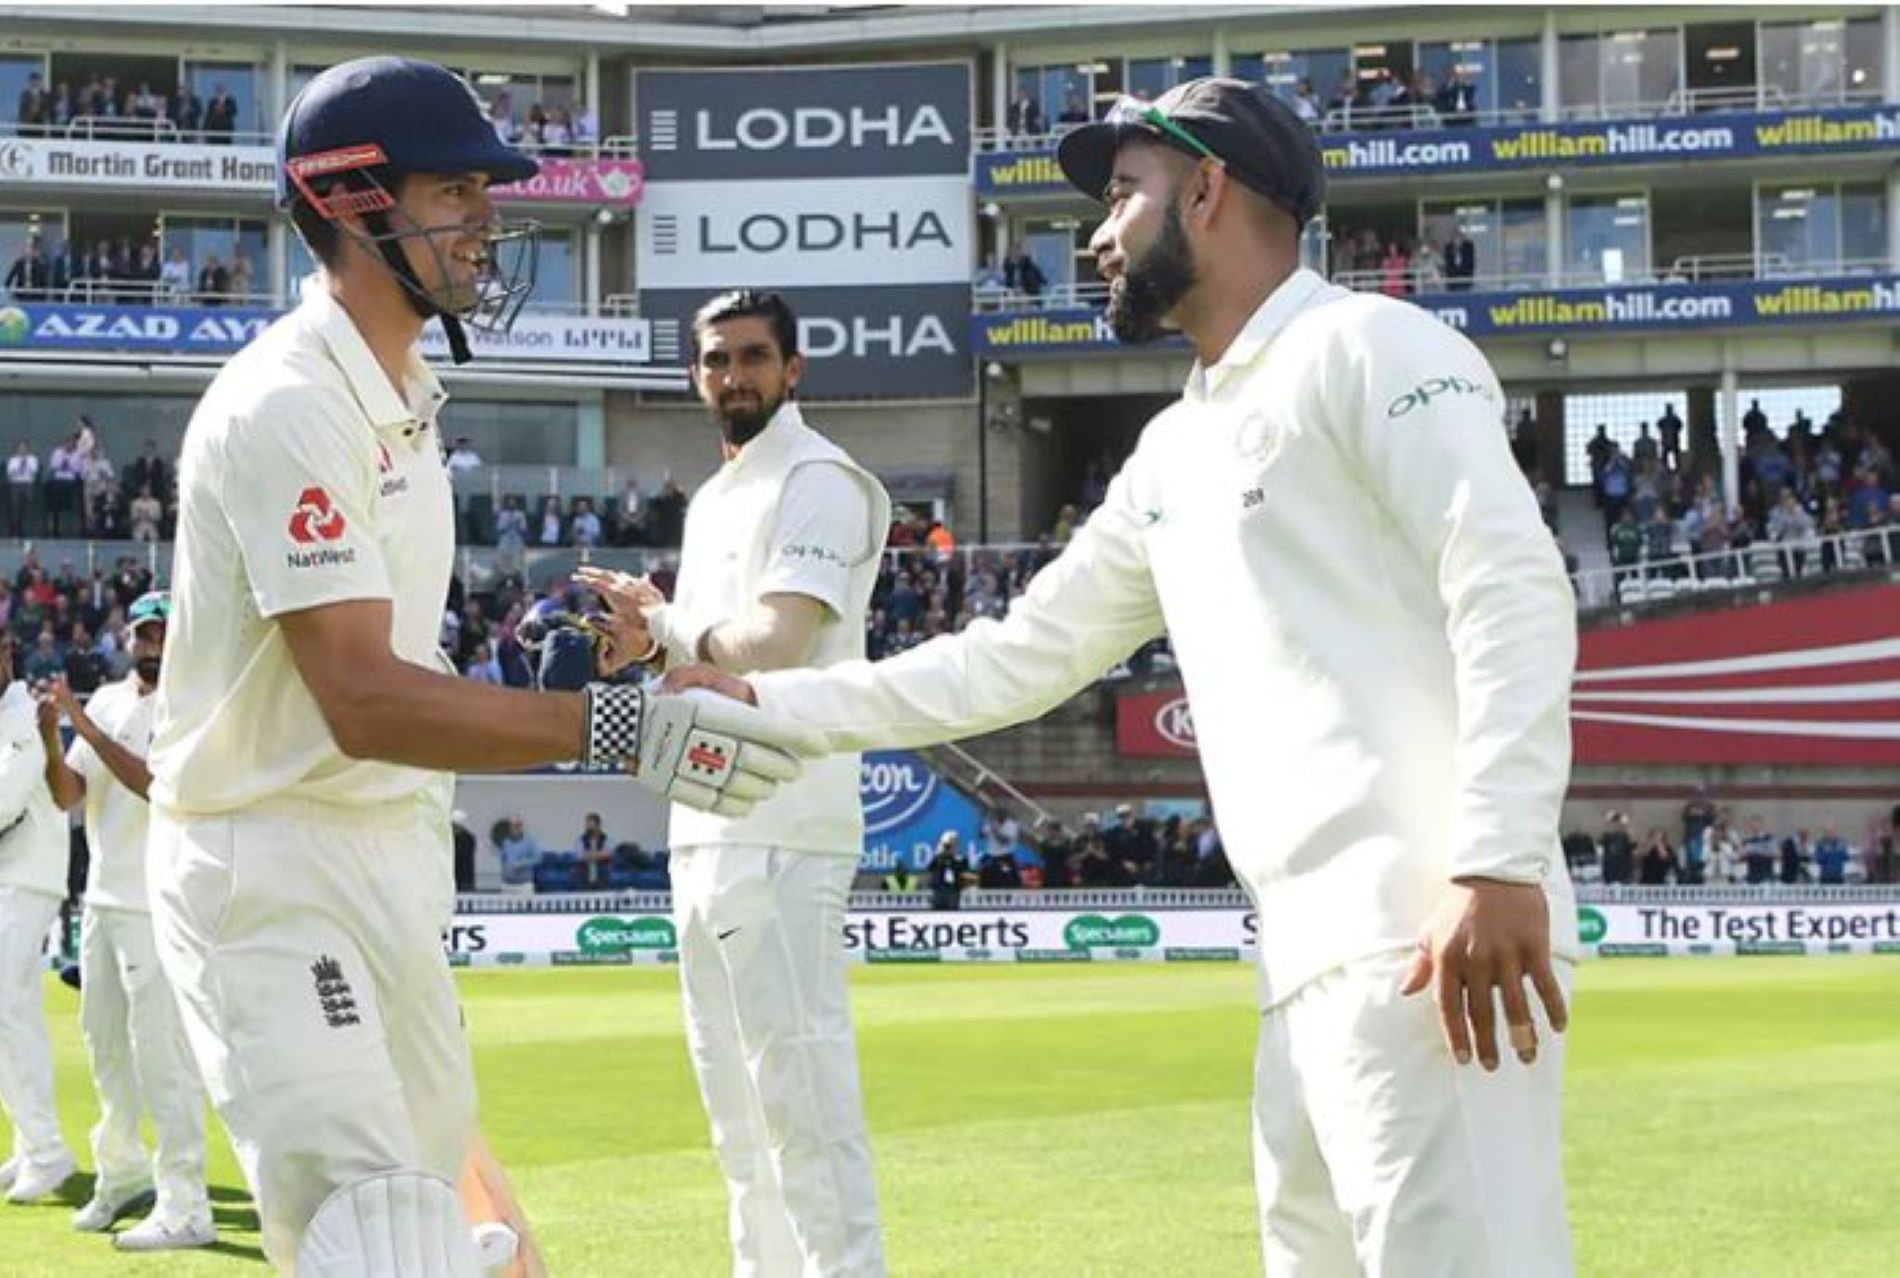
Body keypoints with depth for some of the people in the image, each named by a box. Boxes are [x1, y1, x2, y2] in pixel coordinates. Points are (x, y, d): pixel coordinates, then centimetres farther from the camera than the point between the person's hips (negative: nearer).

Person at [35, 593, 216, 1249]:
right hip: (103, 898, 8)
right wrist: (51, 740, -13)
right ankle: (123, 1173, 33)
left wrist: (86, 727, -24)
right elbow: (69, 795, 6)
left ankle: (184, 1209, -10)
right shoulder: (106, 702, 12)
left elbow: (159, 784, -23)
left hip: (161, 907, -8)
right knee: (106, 1047, 17)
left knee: (162, 1054, -11)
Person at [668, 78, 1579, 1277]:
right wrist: (762, 703, 27)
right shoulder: (1175, 454, 24)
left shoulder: (1366, 348, -2)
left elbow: (1515, 591, -14)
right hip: (1316, 961, 9)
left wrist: (1500, 867, -24)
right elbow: (1017, 659, 30)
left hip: (1434, 944, -9)